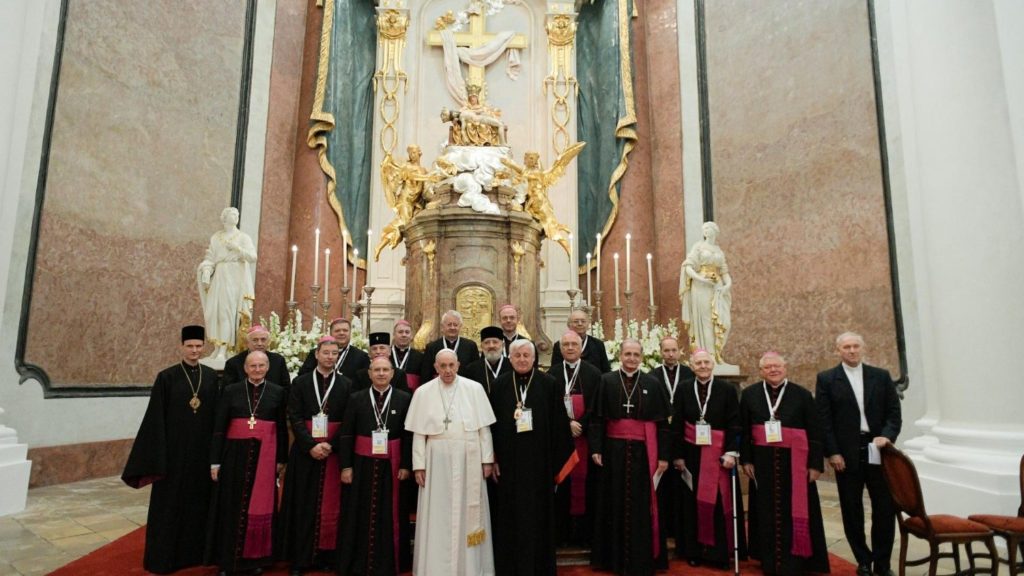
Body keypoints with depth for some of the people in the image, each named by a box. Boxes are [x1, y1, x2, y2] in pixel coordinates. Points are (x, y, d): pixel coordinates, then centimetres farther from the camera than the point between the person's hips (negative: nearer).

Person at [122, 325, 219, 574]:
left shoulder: (212, 376, 3)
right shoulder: (166, 377, -5)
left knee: (199, 500, 12)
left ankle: (195, 552, 27)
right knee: (170, 504, 6)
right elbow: (156, 419, -5)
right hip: (174, 449, -2)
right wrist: (158, 456, -9)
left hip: (203, 449, 3)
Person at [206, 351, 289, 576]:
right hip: (235, 454, 0)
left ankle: (256, 557, 21)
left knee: (260, 506, 7)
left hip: (265, 455, 0)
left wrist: (282, 459, 3)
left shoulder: (278, 392, 2)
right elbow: (219, 427, 1)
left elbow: (282, 429, 4)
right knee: (233, 507, 7)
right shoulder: (230, 391, 1)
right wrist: (215, 460, -3)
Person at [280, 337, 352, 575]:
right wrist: (311, 445, -14)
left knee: (330, 505, 5)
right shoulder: (301, 382, 3)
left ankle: (328, 555, 17)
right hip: (305, 451, 0)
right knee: (304, 505, 6)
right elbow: (294, 417, -3)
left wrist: (331, 445, -13)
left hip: (335, 450, 0)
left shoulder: (346, 384, 2)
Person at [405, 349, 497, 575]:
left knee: (468, 513, 10)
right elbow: (418, 433, 0)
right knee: (438, 516, 8)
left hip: (469, 460, 0)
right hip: (437, 461, 0)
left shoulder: (475, 389, -3)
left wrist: (487, 459, -2)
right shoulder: (423, 392, -1)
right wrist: (418, 465, -3)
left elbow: (484, 427, 0)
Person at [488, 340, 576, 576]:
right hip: (508, 461, 1)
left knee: (537, 516, 9)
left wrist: (558, 462, -5)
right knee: (510, 517, 10)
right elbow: (492, 424, 3)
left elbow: (559, 424, -3)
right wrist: (493, 459, -1)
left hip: (539, 461, -1)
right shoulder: (500, 384, 2)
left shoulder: (548, 384, -3)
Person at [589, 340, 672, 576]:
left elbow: (662, 422, 1)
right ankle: (615, 557, 23)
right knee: (615, 504, 9)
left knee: (642, 506, 6)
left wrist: (663, 456, -3)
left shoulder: (653, 384, 1)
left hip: (643, 452, 0)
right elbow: (597, 418, -1)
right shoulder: (606, 381, -1)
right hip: (614, 450, 0)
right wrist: (596, 449, -8)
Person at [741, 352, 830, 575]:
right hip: (763, 462, 1)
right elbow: (743, 430, 4)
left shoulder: (802, 394, -2)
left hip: (794, 461, -1)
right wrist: (746, 459, 0)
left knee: (794, 512, 6)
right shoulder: (749, 394, 2)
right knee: (767, 512, 10)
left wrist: (815, 464, -5)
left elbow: (815, 432, -1)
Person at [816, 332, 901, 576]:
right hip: (846, 453, -2)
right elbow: (824, 420, -4)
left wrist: (887, 436, -13)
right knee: (852, 511, 7)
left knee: (885, 508, 6)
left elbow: (894, 412, 4)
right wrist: (832, 453, -9)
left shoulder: (881, 376, 7)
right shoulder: (826, 379, -1)